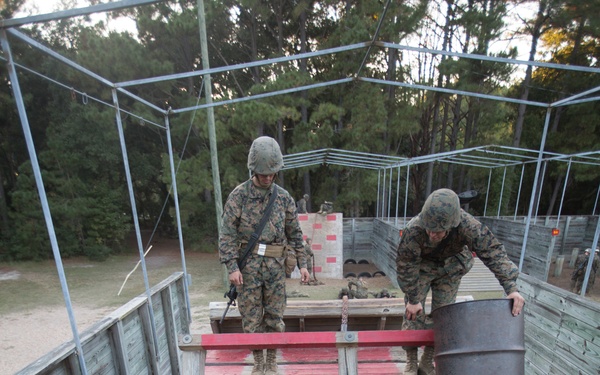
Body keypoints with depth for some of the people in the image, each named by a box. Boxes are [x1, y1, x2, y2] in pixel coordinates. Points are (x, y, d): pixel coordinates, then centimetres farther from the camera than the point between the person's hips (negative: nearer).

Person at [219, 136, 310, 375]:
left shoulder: (284, 197, 2)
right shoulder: (239, 195, -5)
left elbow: (295, 233, 7)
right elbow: (227, 233, -5)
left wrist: (302, 263, 4)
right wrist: (232, 266, -11)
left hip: (275, 265, 2)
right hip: (248, 264, -1)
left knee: (274, 316, 12)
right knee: (251, 317, 12)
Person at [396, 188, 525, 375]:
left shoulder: (468, 226, -37)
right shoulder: (413, 229, -40)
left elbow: (493, 251, -28)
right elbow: (406, 265, -28)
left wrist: (511, 288, -40)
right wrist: (413, 299, -18)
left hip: (450, 267, 2)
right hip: (420, 265, -2)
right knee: (413, 314, -3)